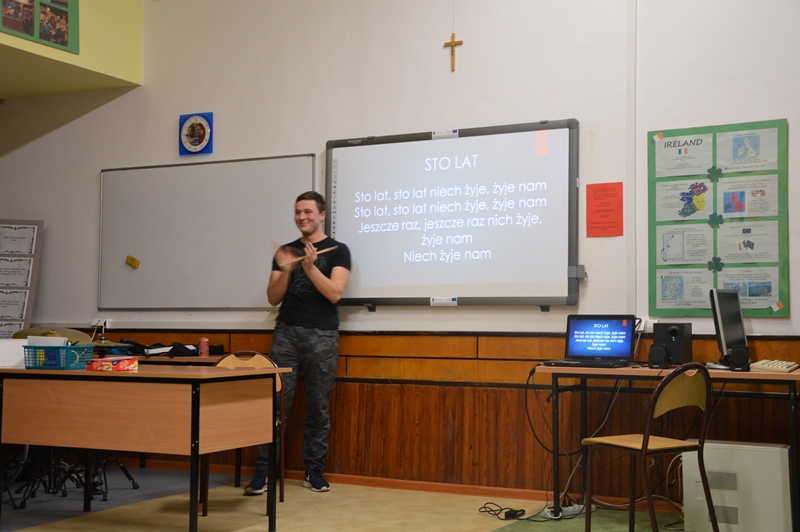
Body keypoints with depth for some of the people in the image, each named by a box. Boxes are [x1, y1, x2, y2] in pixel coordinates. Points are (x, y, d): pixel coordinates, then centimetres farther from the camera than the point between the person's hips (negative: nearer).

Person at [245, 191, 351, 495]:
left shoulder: (337, 250, 4)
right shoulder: (286, 251, 14)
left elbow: (334, 293, -7)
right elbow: (273, 298, 9)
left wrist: (310, 267, -19)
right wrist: (285, 271, -8)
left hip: (322, 336, -2)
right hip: (286, 333, 2)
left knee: (318, 407, 1)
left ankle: (314, 471, 12)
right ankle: (262, 472, -2)